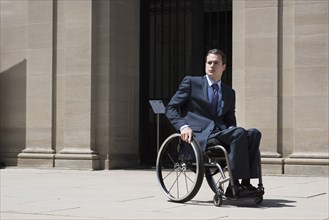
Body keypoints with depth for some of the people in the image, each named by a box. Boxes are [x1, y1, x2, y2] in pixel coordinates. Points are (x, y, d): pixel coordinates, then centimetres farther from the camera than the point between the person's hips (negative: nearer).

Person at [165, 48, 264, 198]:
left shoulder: (229, 93, 23)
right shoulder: (191, 82, 10)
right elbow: (171, 108, 5)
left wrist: (231, 129, -1)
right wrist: (183, 126, -14)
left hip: (221, 133, 5)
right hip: (199, 133, -5)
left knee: (254, 134, -23)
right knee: (239, 133, -30)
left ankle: (246, 183, -30)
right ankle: (235, 185, -30)